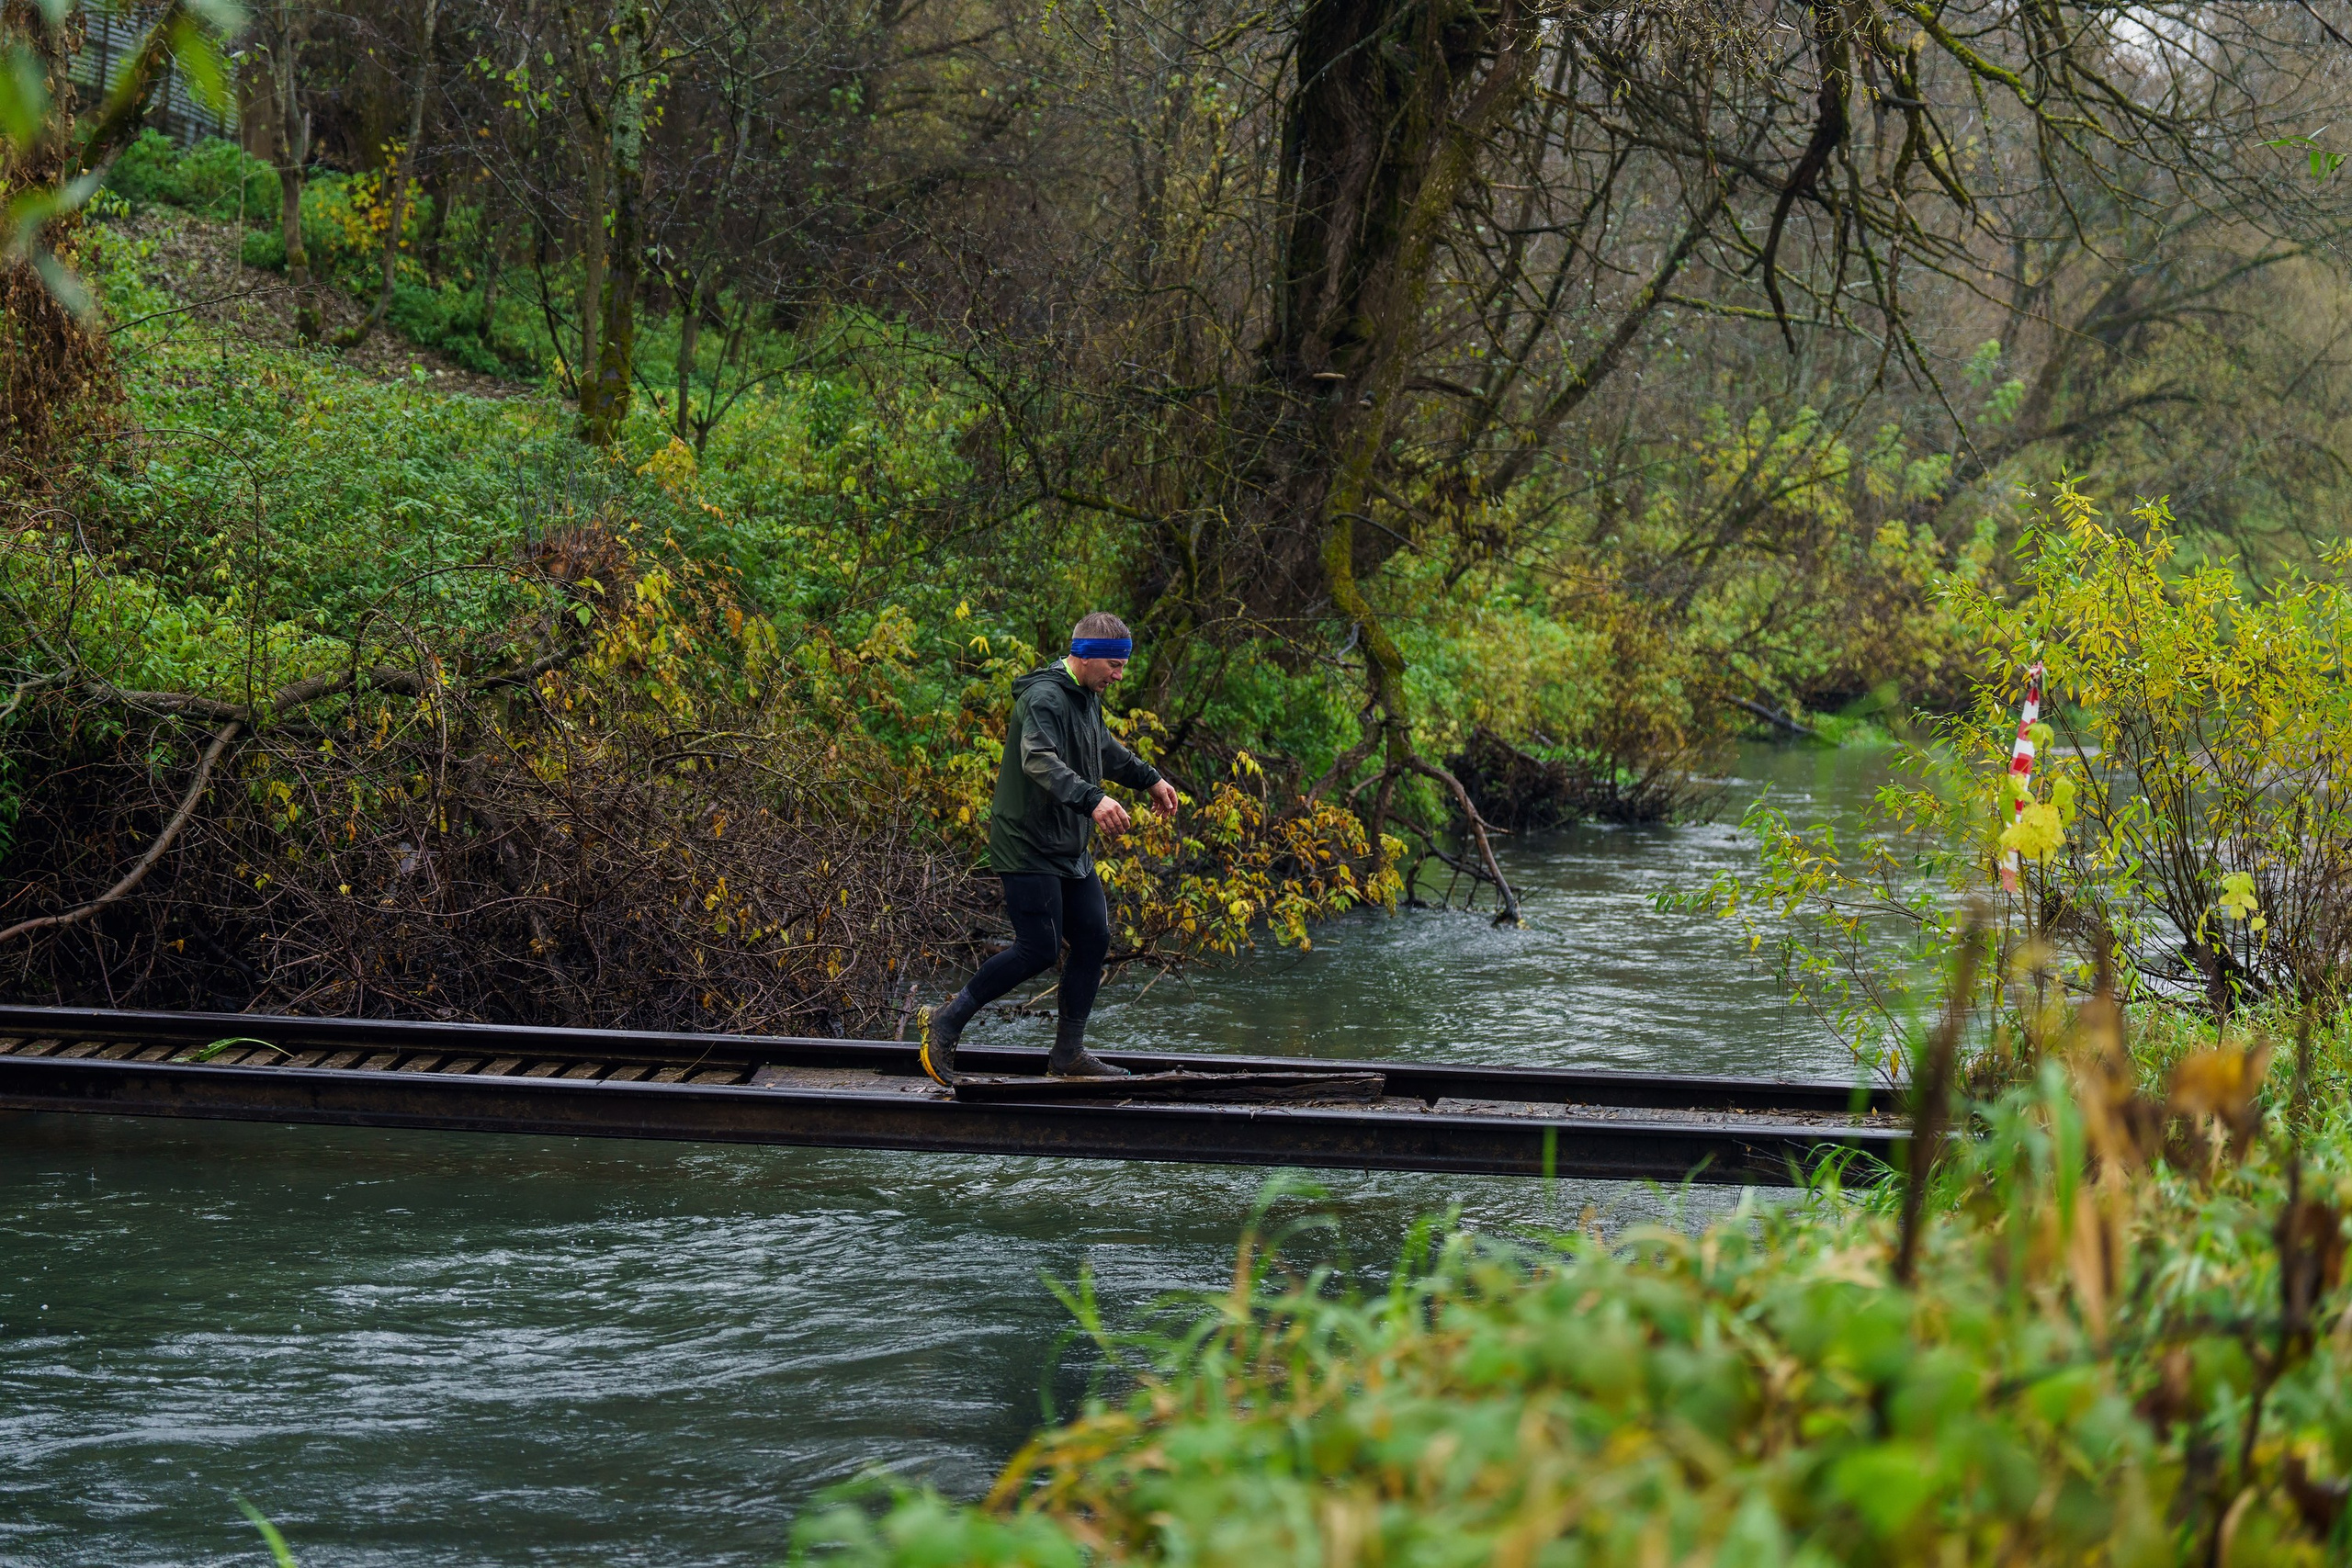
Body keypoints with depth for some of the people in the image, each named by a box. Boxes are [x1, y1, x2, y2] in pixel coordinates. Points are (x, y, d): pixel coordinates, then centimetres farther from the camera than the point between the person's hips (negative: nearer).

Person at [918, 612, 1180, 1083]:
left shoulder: (1087, 697, 13)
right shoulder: (1045, 699, -20)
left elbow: (1105, 751, 34)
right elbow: (1039, 761, -38)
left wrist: (1150, 779, 44)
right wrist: (1091, 799, -51)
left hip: (1070, 848, 10)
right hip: (1028, 846, -10)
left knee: (1094, 938, 7)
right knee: (1038, 949, -10)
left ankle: (1069, 1053, 17)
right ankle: (945, 1024, 2)